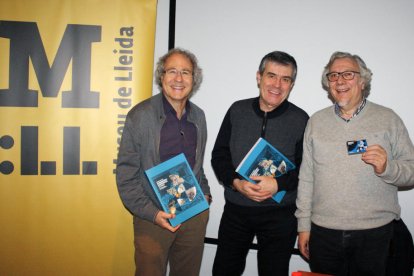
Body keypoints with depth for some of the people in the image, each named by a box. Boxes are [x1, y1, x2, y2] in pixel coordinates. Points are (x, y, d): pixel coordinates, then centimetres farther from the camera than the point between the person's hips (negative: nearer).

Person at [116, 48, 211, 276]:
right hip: (152, 217, -4)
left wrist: (205, 194, 5)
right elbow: (126, 174, -10)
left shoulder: (198, 116, 5)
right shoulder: (140, 115, -11)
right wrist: (150, 213, -17)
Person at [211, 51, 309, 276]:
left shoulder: (300, 120, -5)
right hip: (236, 210, 2)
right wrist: (236, 182, -15)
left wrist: (278, 184, -21)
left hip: (280, 214, -2)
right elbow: (219, 156, 2)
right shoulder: (237, 111, 1)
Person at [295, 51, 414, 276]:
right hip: (323, 231, 2)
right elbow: (306, 177, 6)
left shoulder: (388, 119, 1)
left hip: (374, 232, -1)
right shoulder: (316, 122, 7)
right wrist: (303, 225, 5)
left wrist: (386, 168, -21)